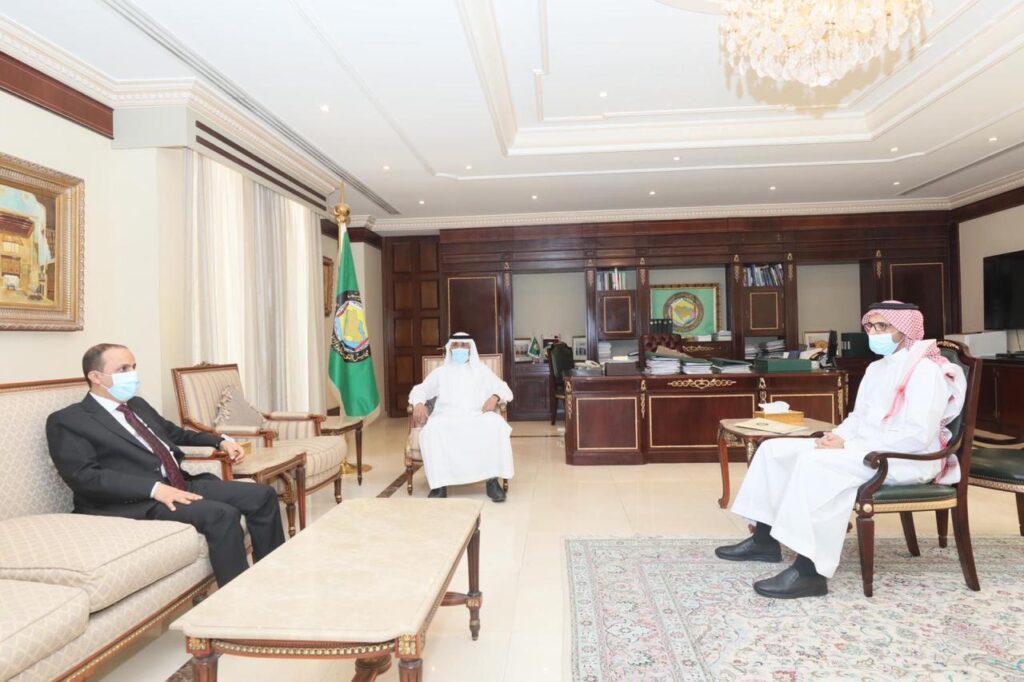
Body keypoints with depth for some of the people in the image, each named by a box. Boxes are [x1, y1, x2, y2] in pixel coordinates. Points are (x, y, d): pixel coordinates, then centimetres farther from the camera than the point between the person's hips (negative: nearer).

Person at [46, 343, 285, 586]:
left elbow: (175, 433, 36)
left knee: (262, 494, -6)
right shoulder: (67, 420, -2)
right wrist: (154, 488, -25)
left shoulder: (137, 405, 21)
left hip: (180, 483, 8)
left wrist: (220, 442, 21)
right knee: (221, 514, -30)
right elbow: (84, 476, -15)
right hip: (133, 501, -8)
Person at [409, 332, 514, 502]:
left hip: (477, 417, 0)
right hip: (447, 417, 0)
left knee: (496, 424, -33)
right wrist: (419, 403, -8)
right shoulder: (440, 372, 24)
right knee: (432, 430, -35)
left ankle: (493, 480, -27)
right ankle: (440, 484, -30)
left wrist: (494, 397, -9)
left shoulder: (482, 370, 23)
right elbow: (420, 389, 17)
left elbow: (504, 389, 15)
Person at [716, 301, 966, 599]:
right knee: (775, 449, -2)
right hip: (864, 450, 9)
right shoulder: (877, 367, 17)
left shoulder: (925, 370, -12)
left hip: (906, 460, -9)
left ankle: (810, 571, -33)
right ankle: (765, 539, 4)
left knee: (817, 461, -35)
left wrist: (849, 446, -22)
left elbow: (918, 436, -22)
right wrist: (839, 435, 0)